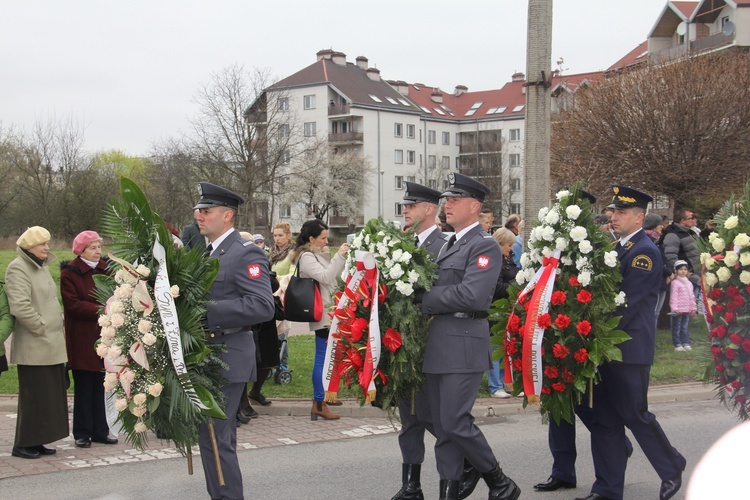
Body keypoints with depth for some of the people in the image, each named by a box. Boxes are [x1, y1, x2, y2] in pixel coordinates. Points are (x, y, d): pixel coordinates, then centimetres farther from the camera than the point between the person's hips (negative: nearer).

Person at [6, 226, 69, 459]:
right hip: (33, 346, -9)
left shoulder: (42, 266, 18)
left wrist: (58, 325, 15)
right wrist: (41, 327, -16)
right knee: (33, 396, -5)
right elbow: (20, 306, -22)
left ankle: (36, 441, 18)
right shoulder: (18, 269, -12)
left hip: (51, 344, 9)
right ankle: (23, 445, 4)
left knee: (49, 395, 10)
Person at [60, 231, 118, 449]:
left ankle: (99, 430, 16)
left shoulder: (104, 269, 11)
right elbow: (72, 304, -13)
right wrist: (100, 310, -19)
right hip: (81, 338, -5)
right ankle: (82, 433, 10)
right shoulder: (69, 273, -7)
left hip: (102, 335, 5)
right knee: (83, 387, 1)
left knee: (99, 385, 9)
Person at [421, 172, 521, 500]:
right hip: (436, 346, 9)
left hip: (463, 345, -8)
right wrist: (427, 301, 0)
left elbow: (471, 295, -19)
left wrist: (425, 301, -12)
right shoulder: (449, 245, 19)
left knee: (455, 421, -9)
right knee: (442, 426, 9)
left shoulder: (485, 246, -8)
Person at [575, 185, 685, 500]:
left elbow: (628, 303, -18)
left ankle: (672, 469, 23)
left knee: (635, 414, 1)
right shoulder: (619, 248, 13)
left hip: (630, 347, -8)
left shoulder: (645, 252, -13)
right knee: (603, 418, 8)